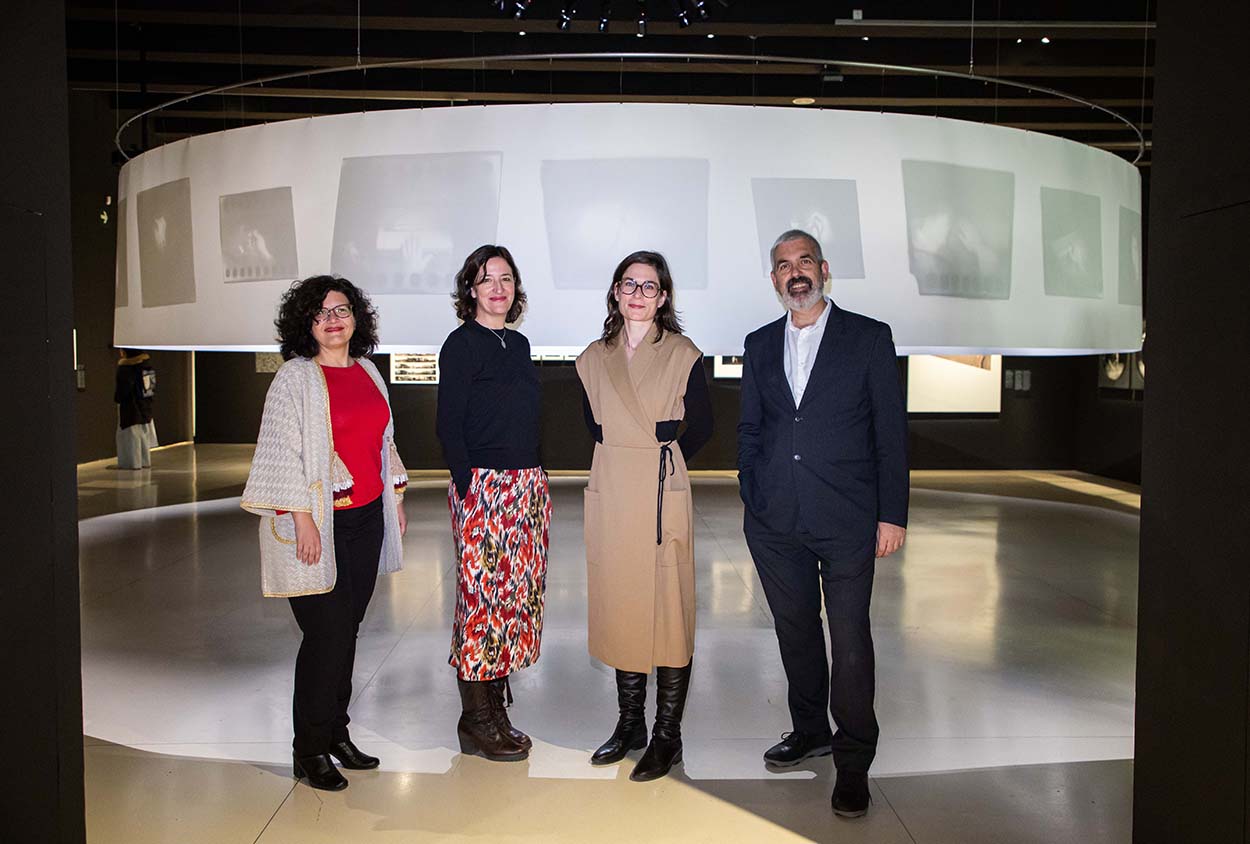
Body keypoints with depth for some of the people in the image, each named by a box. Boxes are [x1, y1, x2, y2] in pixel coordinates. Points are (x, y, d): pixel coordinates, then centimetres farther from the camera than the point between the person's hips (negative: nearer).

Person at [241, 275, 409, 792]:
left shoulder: (367, 371, 12)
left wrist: (396, 496, 17)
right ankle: (310, 751, 10)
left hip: (366, 517, 6)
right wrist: (302, 517, -17)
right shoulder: (295, 377, -6)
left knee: (347, 628, 11)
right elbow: (282, 450, -11)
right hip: (317, 522, -6)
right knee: (327, 632, -5)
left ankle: (336, 733, 25)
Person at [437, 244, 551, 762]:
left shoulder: (518, 344, 16)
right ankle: (476, 721, 9)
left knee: (516, 593, 9)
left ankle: (494, 711, 20)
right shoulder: (461, 345, -5)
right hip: (482, 486, -7)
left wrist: (537, 484, 15)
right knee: (482, 594, -3)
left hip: (526, 486, 7)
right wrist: (468, 488, -15)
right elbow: (448, 425, -9)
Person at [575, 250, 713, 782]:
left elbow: (701, 427, 4)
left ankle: (667, 735, 9)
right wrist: (628, 459, 9)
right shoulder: (594, 359, 9)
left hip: (664, 496, -4)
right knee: (617, 607, 9)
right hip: (609, 496, 4)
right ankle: (630, 723, 23)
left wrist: (659, 459, 5)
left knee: (668, 609, -2)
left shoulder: (683, 356, -2)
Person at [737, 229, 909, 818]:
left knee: (850, 638, -1)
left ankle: (853, 763, 13)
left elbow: (891, 431, -1)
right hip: (775, 521, 4)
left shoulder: (869, 338, 1)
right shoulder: (759, 345, 12)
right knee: (795, 629, 14)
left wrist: (892, 515, -5)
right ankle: (810, 731, 34)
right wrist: (752, 501, 6)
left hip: (847, 520, -3)